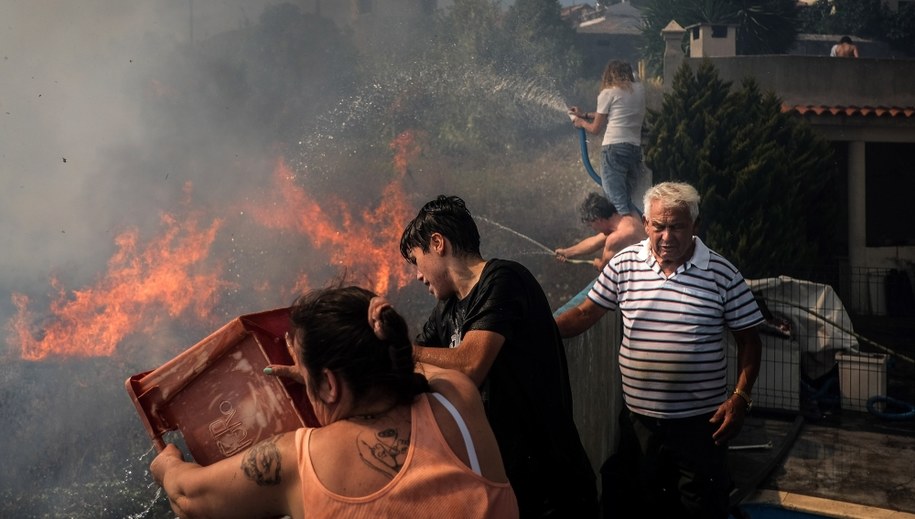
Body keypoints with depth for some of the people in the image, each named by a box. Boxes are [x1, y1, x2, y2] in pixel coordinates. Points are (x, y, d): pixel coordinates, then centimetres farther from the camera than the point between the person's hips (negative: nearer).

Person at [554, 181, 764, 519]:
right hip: (638, 418, 2)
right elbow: (585, 313, 6)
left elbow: (749, 340, -2)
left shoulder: (721, 274, -7)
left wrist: (740, 398, -10)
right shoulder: (623, 264, -1)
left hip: (701, 421, -2)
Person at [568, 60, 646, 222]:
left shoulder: (608, 93, 2)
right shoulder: (639, 89, 17)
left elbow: (595, 129, 10)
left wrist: (582, 122, 31)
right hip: (635, 149, 6)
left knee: (618, 202, -13)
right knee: (626, 200, 15)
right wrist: (585, 115, 38)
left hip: (614, 148, -6)